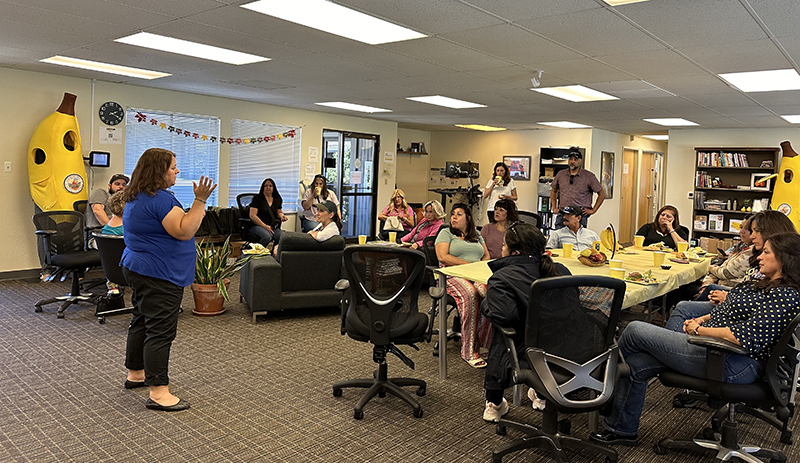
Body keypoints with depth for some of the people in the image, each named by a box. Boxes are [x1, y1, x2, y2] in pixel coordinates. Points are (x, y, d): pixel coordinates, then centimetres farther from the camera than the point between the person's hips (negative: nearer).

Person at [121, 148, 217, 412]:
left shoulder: (137, 197, 14)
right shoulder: (159, 199, -21)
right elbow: (184, 231, -24)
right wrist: (200, 201, -23)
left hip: (139, 269, 11)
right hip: (159, 275, -11)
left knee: (142, 321, 20)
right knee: (161, 330, -9)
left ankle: (136, 373, 34)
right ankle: (158, 392, -6)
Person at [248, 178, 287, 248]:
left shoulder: (277, 200, 16)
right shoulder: (257, 198, 2)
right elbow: (252, 216, -5)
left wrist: (281, 216, 4)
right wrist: (265, 226, -14)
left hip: (273, 227, 4)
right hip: (257, 226, -4)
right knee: (267, 237, -38)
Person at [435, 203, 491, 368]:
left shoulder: (476, 235, 26)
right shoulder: (446, 233, 11)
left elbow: (486, 255, 22)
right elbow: (442, 257, -4)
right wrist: (469, 264, -9)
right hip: (454, 275, -4)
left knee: (489, 291, -33)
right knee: (469, 294, -37)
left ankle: (488, 342, -29)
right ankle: (469, 352, -33)